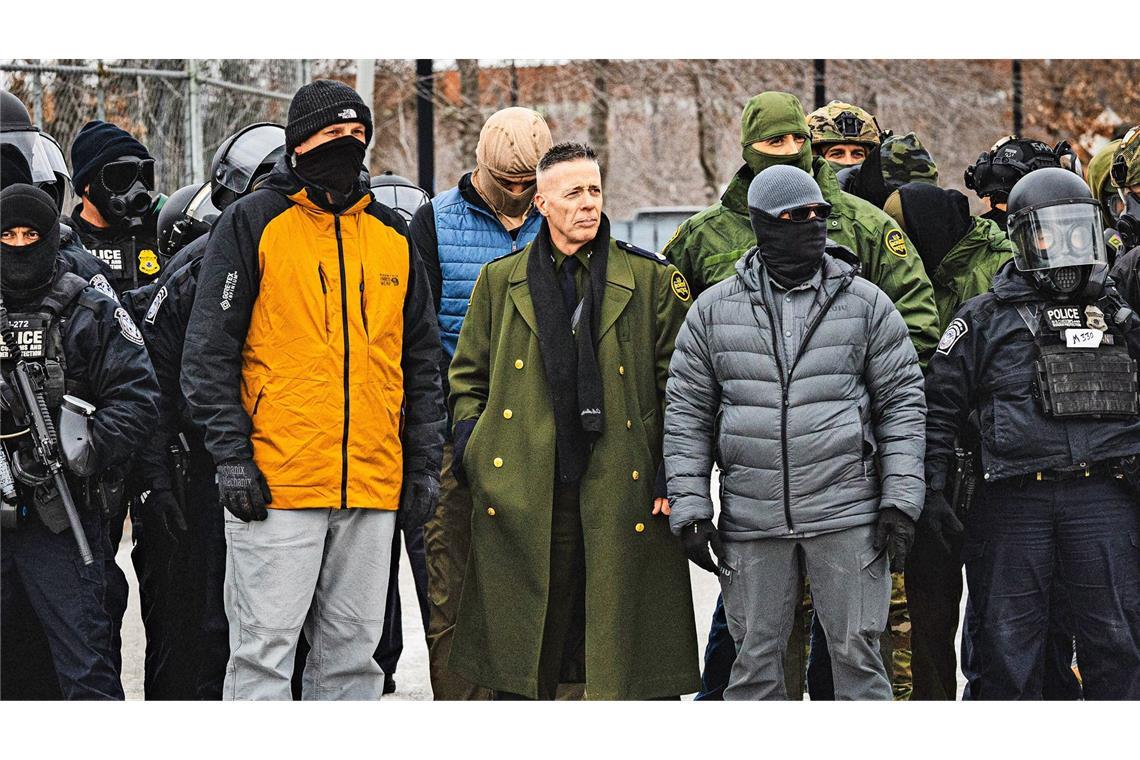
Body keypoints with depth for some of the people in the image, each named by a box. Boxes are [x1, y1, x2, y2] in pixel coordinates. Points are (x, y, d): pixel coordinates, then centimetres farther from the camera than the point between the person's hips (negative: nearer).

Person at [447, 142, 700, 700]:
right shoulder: (500, 279, 11)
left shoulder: (650, 280, 5)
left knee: (634, 662, 0)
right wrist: (472, 452, 3)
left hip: (622, 494, -1)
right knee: (520, 657, 5)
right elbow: (467, 376, 17)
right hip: (523, 501, 1)